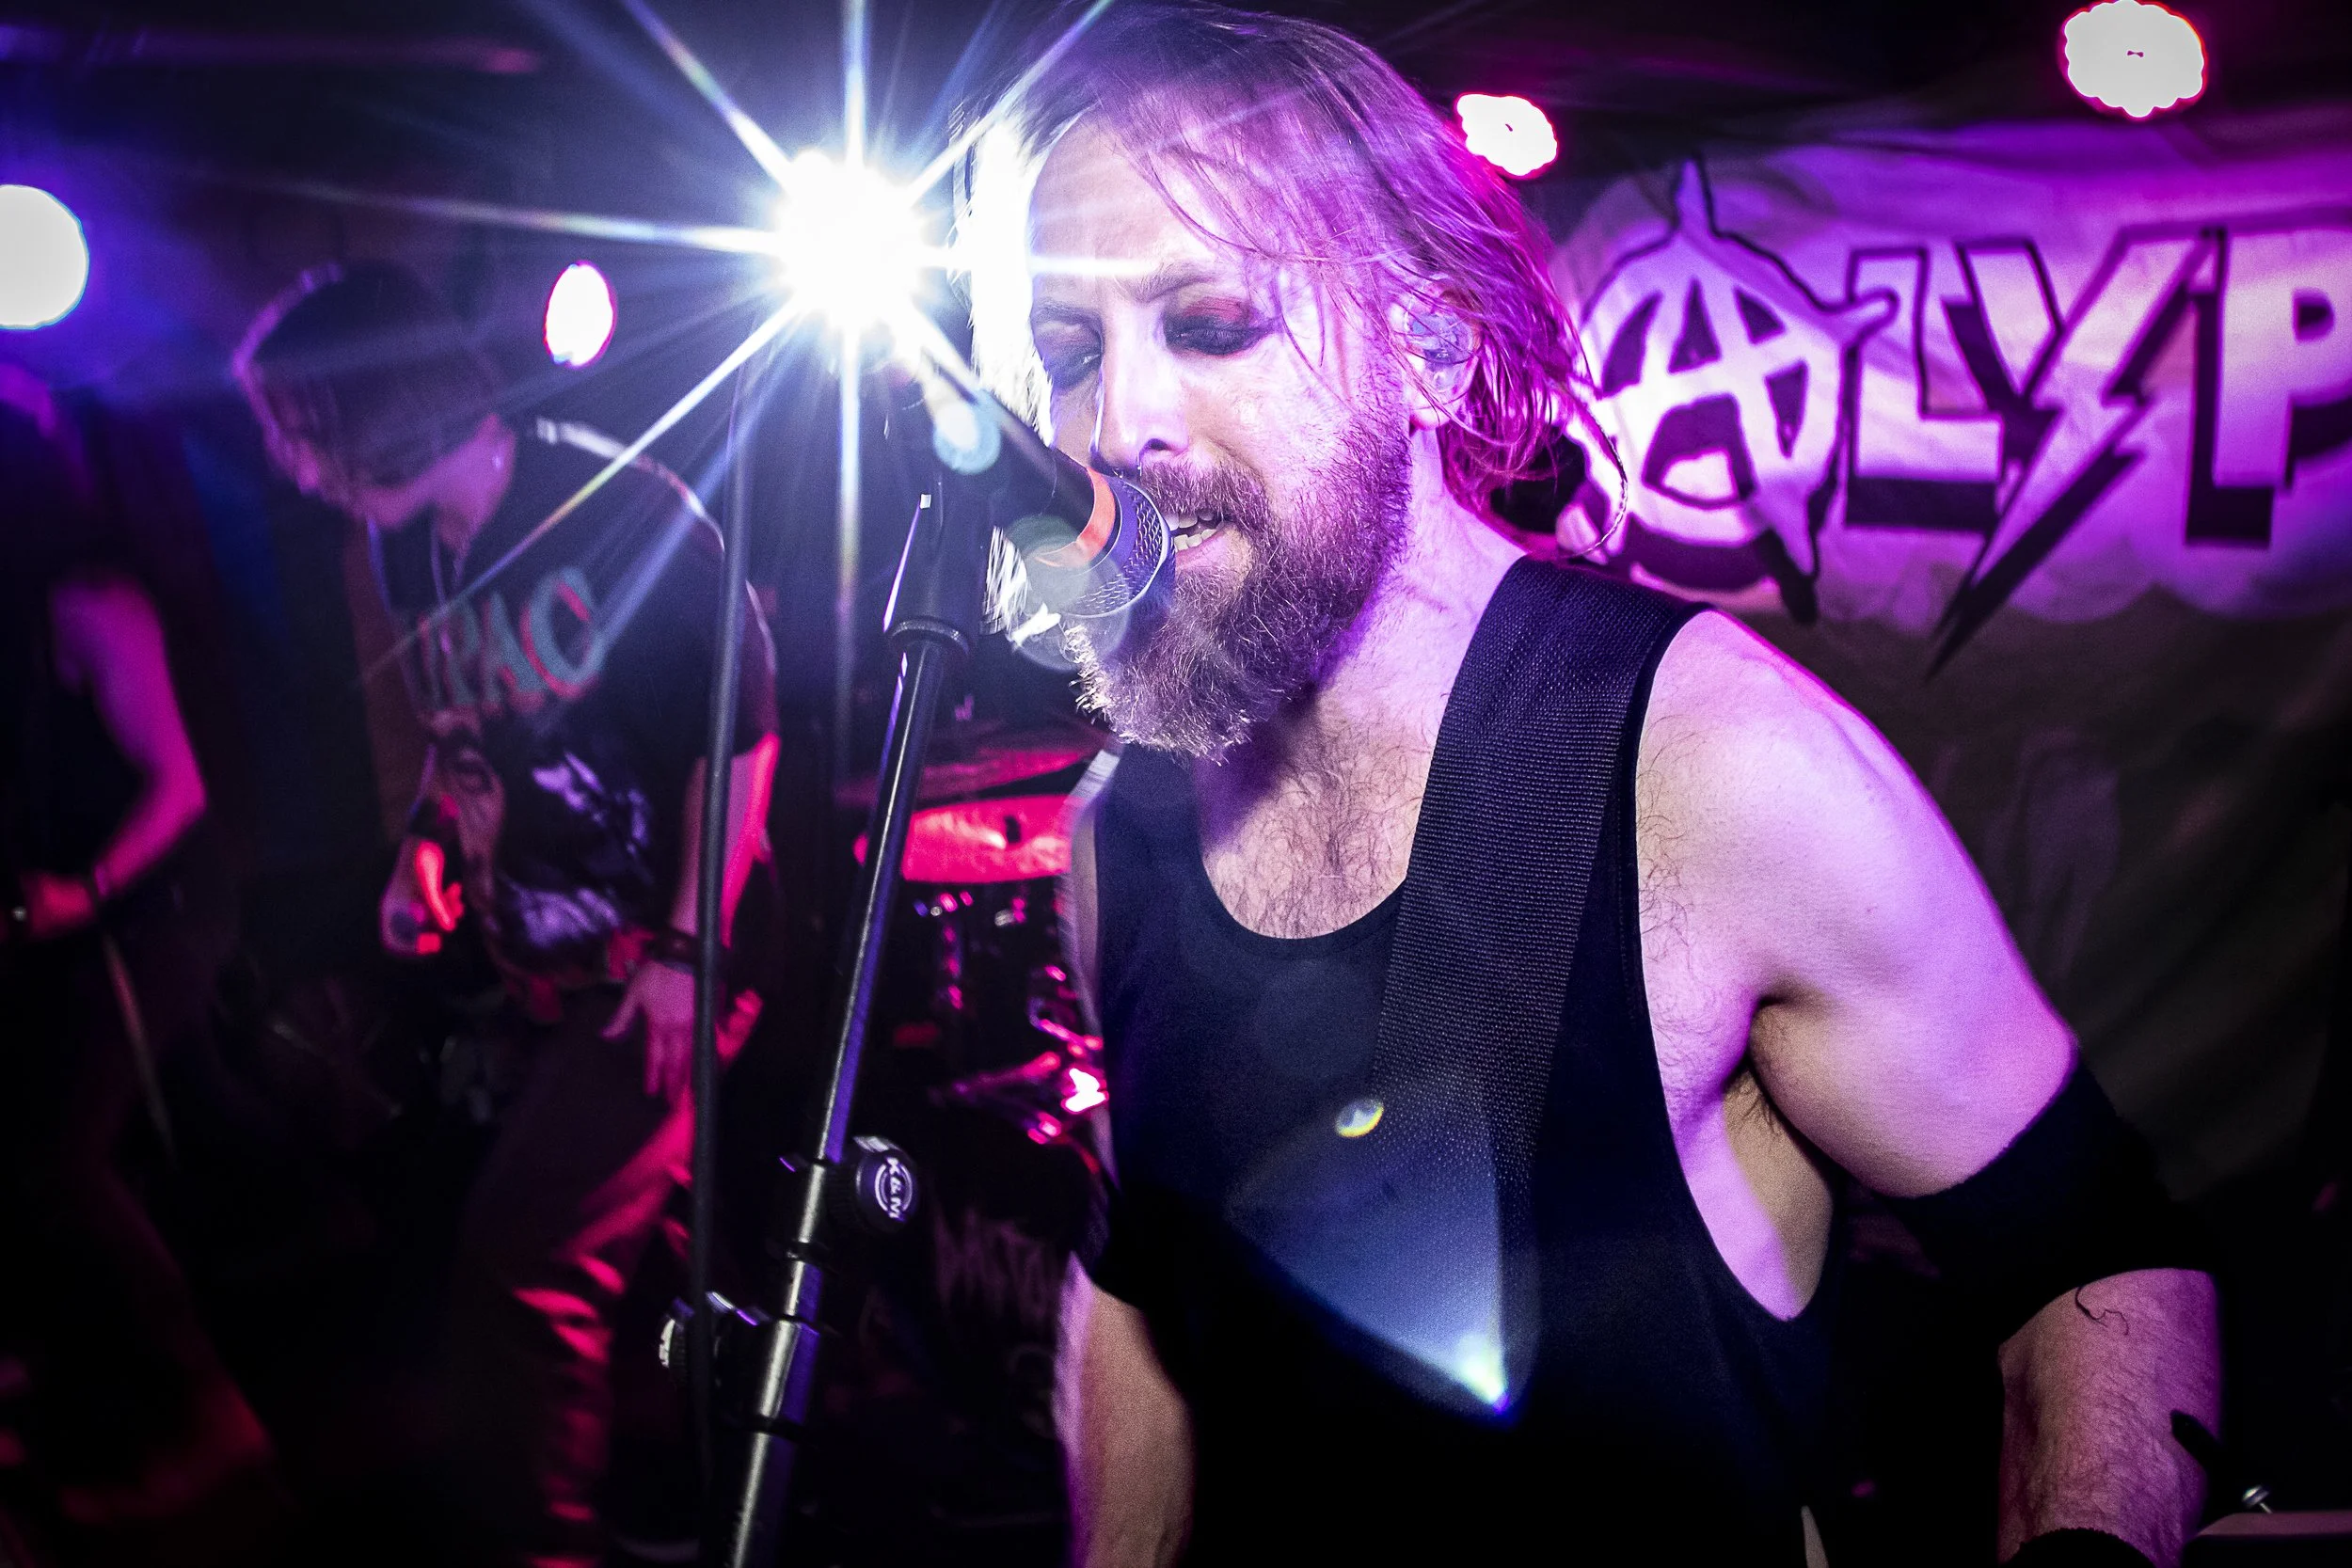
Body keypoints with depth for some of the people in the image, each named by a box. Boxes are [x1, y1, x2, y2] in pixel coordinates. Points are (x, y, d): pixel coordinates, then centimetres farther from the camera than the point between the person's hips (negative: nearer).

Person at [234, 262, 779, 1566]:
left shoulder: (620, 512, -16)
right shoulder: (405, 546, 7)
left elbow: (742, 727, -15)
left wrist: (685, 948, -17)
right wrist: (425, 847, 4)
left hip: (661, 957, -7)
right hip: (536, 966, 7)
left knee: (520, 1262, -12)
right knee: (639, 1238, 15)